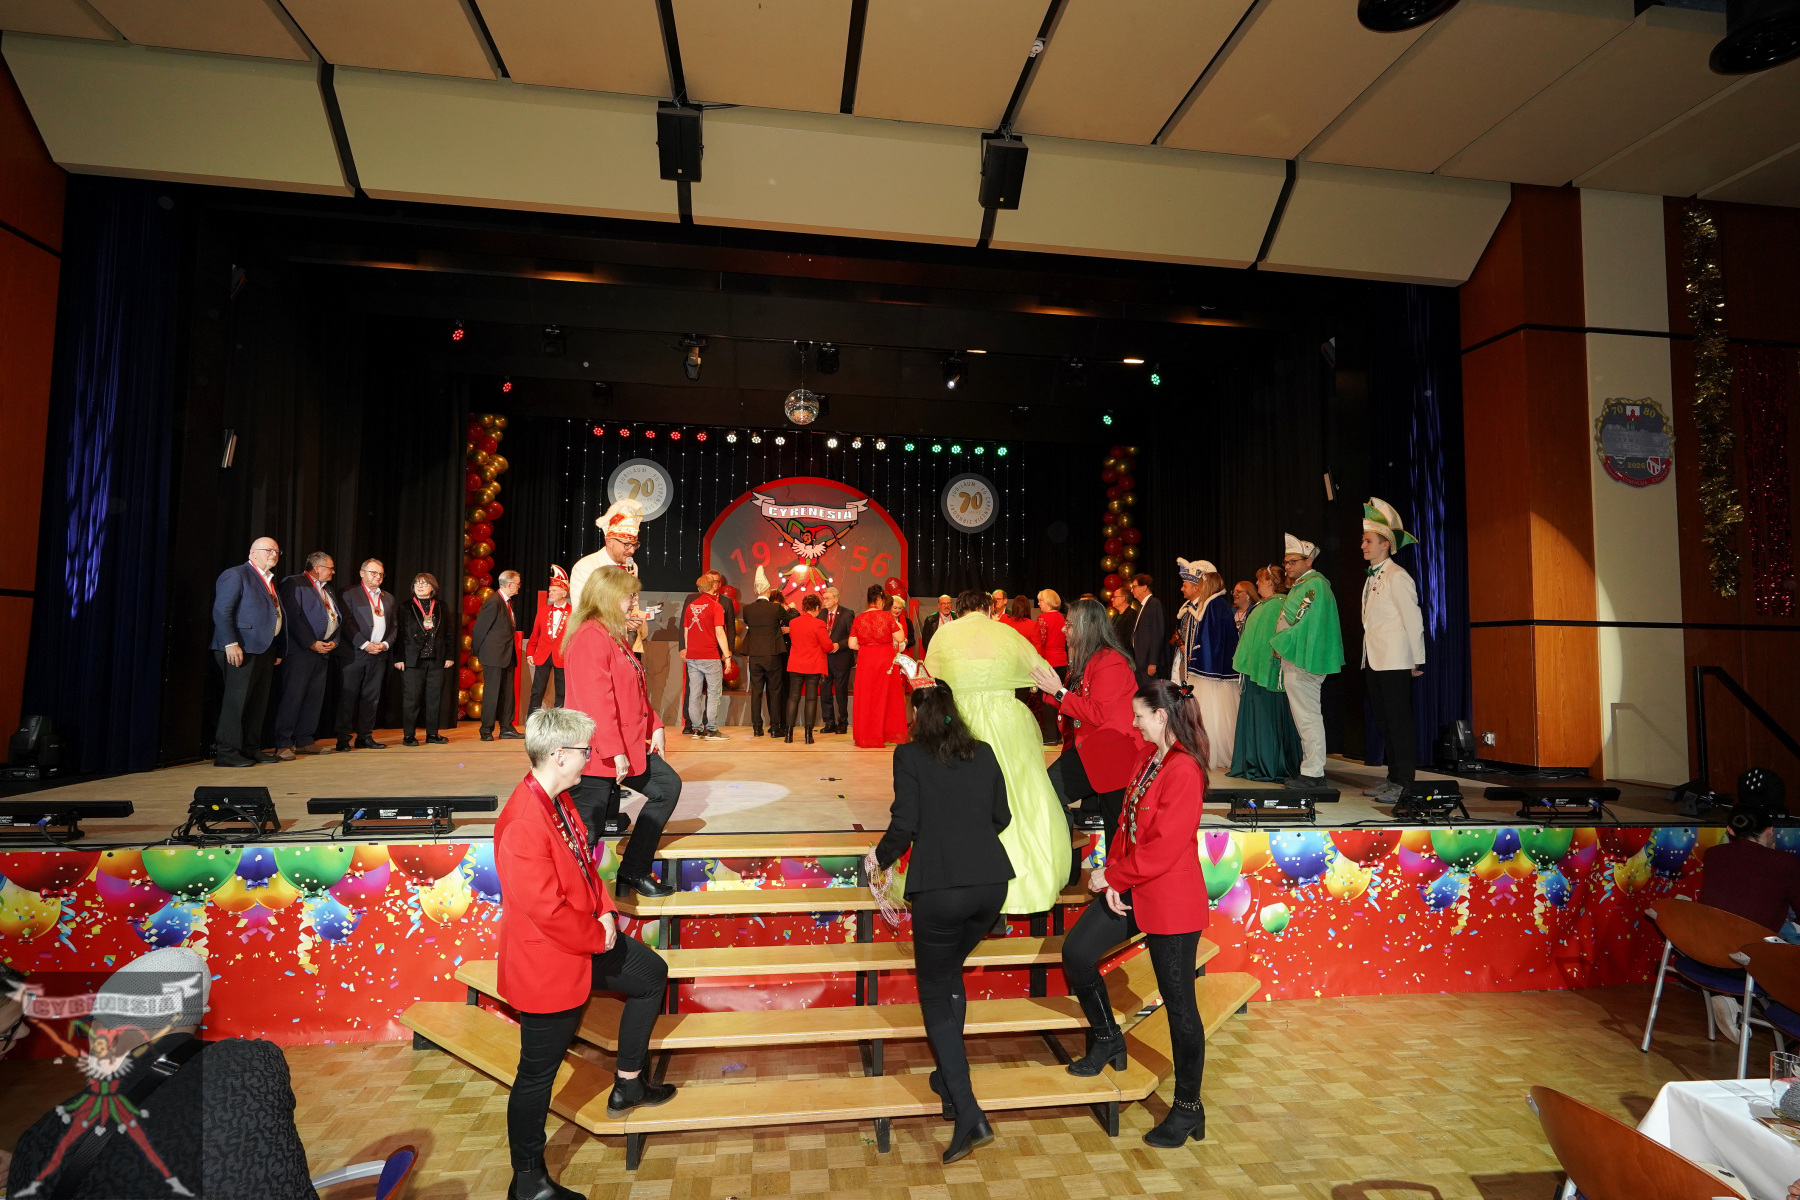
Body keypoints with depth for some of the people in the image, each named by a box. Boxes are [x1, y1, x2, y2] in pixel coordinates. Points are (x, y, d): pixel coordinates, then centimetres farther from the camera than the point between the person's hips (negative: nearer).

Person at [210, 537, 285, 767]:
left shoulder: (270, 581, 19)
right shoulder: (235, 575, -5)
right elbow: (221, 611, -12)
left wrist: (278, 650, 14)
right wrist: (231, 644, -20)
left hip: (265, 650, 8)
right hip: (242, 649, -8)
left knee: (258, 702, 10)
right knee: (236, 700, -6)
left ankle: (251, 749, 17)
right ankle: (226, 752, -1)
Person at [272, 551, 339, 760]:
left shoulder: (327, 591, 22)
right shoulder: (294, 583, -3)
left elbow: (337, 619, 21)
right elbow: (293, 617, -12)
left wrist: (333, 641, 4)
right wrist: (312, 643, -15)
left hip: (323, 652, 8)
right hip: (300, 651, -8)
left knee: (315, 699, 7)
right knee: (292, 697, -8)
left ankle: (305, 740, 14)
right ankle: (283, 744, -4)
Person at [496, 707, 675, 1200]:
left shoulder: (559, 799, -2)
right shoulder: (523, 824, -33)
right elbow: (548, 910, -31)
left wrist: (605, 912, -3)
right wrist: (599, 937, -16)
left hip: (584, 941, 9)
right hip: (548, 963, -9)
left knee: (651, 974, 22)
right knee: (538, 1074, 9)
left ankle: (627, 1084, 36)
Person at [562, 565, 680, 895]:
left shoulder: (616, 636, 14)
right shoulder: (591, 637, -19)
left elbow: (638, 691, 18)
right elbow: (597, 701, -25)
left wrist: (655, 726, 9)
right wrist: (615, 752, -26)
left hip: (632, 746, 11)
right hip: (598, 754, -10)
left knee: (668, 786, 14)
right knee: (587, 831, -2)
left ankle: (633, 871, 20)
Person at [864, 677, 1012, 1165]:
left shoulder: (910, 755, -5)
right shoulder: (983, 752, 7)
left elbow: (904, 825, -9)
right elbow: (1001, 817, 13)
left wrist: (881, 857, 10)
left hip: (939, 887, -5)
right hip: (990, 882, 5)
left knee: (936, 995, 9)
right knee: (950, 973, 27)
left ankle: (968, 1114, 1)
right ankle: (950, 1077, 35)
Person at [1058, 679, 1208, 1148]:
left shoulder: (1184, 771, -22)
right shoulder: (1147, 758, 6)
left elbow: (1164, 847, -24)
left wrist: (1112, 876, -14)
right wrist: (1112, 877, -4)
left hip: (1170, 901, -8)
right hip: (1129, 888, 9)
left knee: (1179, 1004, 6)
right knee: (1076, 952, 2)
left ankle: (1188, 1109, 25)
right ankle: (1108, 1041, 26)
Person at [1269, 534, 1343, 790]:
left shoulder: (1314, 585, -13)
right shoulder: (1301, 585, 19)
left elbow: (1302, 623, -19)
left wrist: (1279, 644, -10)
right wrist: (1281, 645, 14)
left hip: (1301, 662, -11)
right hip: (1296, 660, 11)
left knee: (1307, 718, -7)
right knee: (1306, 716, 13)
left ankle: (1312, 774, -3)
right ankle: (1312, 769, 19)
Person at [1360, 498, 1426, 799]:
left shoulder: (1397, 576, -9)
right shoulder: (1371, 578, 15)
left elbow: (1412, 618, -13)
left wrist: (1417, 660, -14)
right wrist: (1367, 657, 13)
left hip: (1395, 661, -9)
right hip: (1373, 660, 9)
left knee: (1399, 721, -5)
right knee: (1383, 721, 13)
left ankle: (1404, 782, 1)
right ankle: (1393, 777, 21)